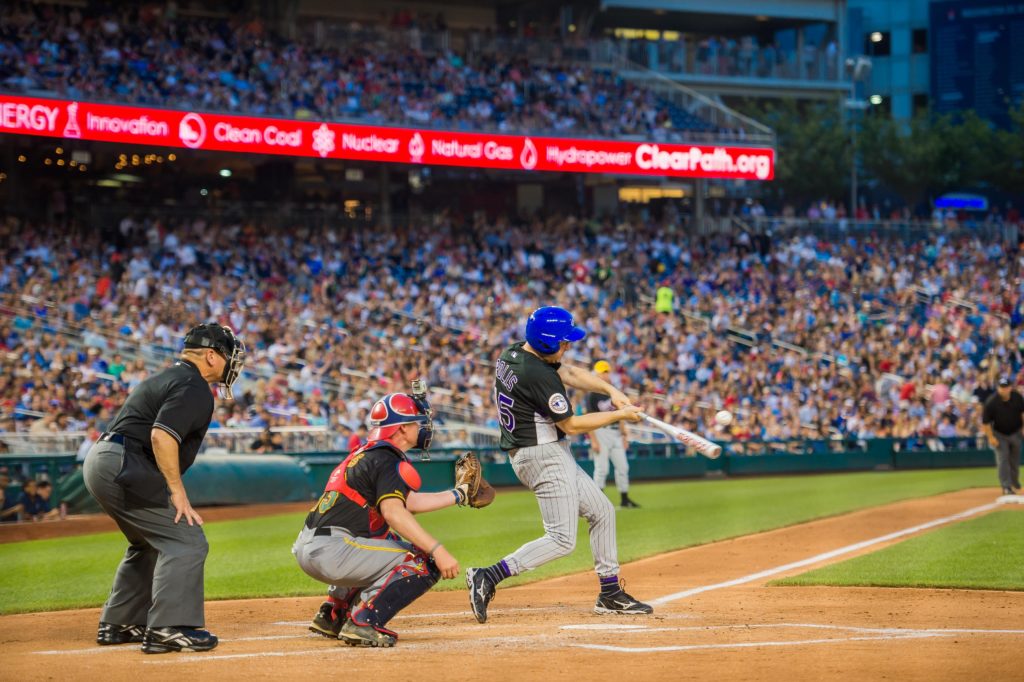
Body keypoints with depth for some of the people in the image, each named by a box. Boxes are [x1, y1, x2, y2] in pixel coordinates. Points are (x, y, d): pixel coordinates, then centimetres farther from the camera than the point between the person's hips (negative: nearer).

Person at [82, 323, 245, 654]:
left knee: (149, 543, 26)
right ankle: (168, 628, -16)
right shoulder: (195, 388, -9)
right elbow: (162, 435, -23)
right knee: (186, 542, -9)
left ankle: (118, 624, 29)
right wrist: (177, 491, -20)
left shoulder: (165, 378, 24)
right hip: (123, 466, -11)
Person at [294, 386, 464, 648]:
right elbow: (393, 511, -24)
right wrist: (437, 550, -28)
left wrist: (458, 495, 35)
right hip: (330, 551, -10)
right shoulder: (388, 459, -8)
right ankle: (364, 623, -18)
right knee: (425, 564, -7)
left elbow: (410, 502, 30)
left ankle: (332, 615, 26)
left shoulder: (366, 453, 22)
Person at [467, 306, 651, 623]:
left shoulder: (511, 354, 5)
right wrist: (618, 415, -6)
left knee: (602, 511, 16)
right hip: (545, 456, -11)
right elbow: (571, 424, -16)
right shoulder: (538, 374, -24)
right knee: (562, 539, -9)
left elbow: (570, 373, 12)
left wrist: (610, 390, -2)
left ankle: (610, 594, 21)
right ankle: (487, 578, -13)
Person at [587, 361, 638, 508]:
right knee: (601, 468, -8)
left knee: (622, 467, 6)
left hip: (615, 433, 7)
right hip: (601, 432, -7)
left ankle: (624, 499, 14)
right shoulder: (593, 395, -6)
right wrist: (593, 440, -17)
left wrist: (624, 435, 14)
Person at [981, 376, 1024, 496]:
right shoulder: (991, 402, -24)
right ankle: (1006, 487, -5)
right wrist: (990, 437, -18)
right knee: (1002, 460, -10)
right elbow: (985, 422, -17)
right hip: (999, 434, -3)